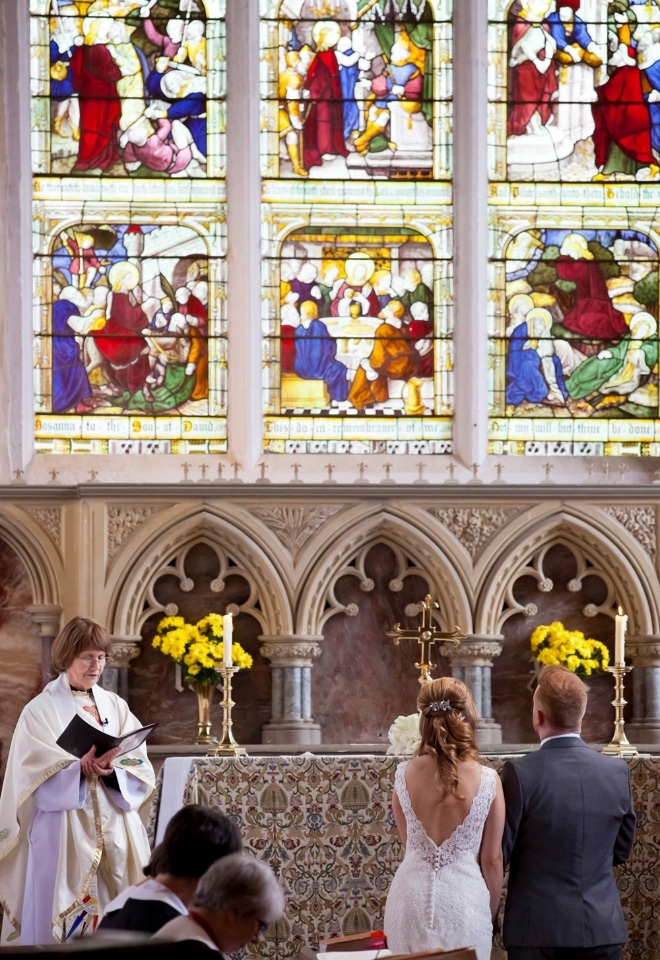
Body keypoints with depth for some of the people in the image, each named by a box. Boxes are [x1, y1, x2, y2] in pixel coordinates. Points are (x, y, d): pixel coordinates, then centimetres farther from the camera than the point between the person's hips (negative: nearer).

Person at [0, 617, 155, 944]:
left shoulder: (116, 707, 11)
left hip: (115, 829, 4)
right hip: (65, 833, -4)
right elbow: (35, 776, -11)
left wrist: (113, 769, -17)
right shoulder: (41, 710, -2)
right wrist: (81, 768, -26)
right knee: (62, 918, -6)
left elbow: (141, 770, 4)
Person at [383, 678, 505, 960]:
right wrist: (490, 911, 11)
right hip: (464, 896, -2)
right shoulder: (487, 780, -10)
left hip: (412, 897, 2)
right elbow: (492, 859, -2)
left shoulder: (404, 775, -5)